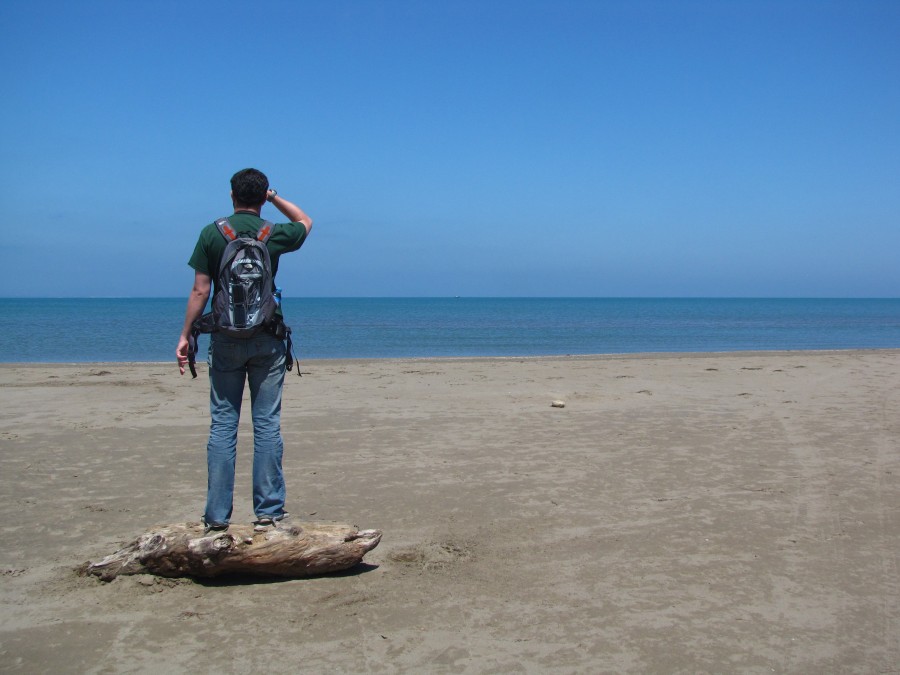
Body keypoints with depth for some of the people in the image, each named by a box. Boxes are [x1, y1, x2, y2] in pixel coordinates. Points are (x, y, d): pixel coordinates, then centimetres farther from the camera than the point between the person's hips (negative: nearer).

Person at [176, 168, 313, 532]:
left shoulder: (211, 233, -2)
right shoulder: (274, 234, -1)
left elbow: (200, 291, -3)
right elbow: (305, 222, 22)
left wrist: (185, 335, 5)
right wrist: (273, 196, 18)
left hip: (225, 340, 0)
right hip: (267, 340, 0)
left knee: (222, 424, 5)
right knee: (267, 424, 5)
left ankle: (217, 514, 6)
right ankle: (268, 509, 7)